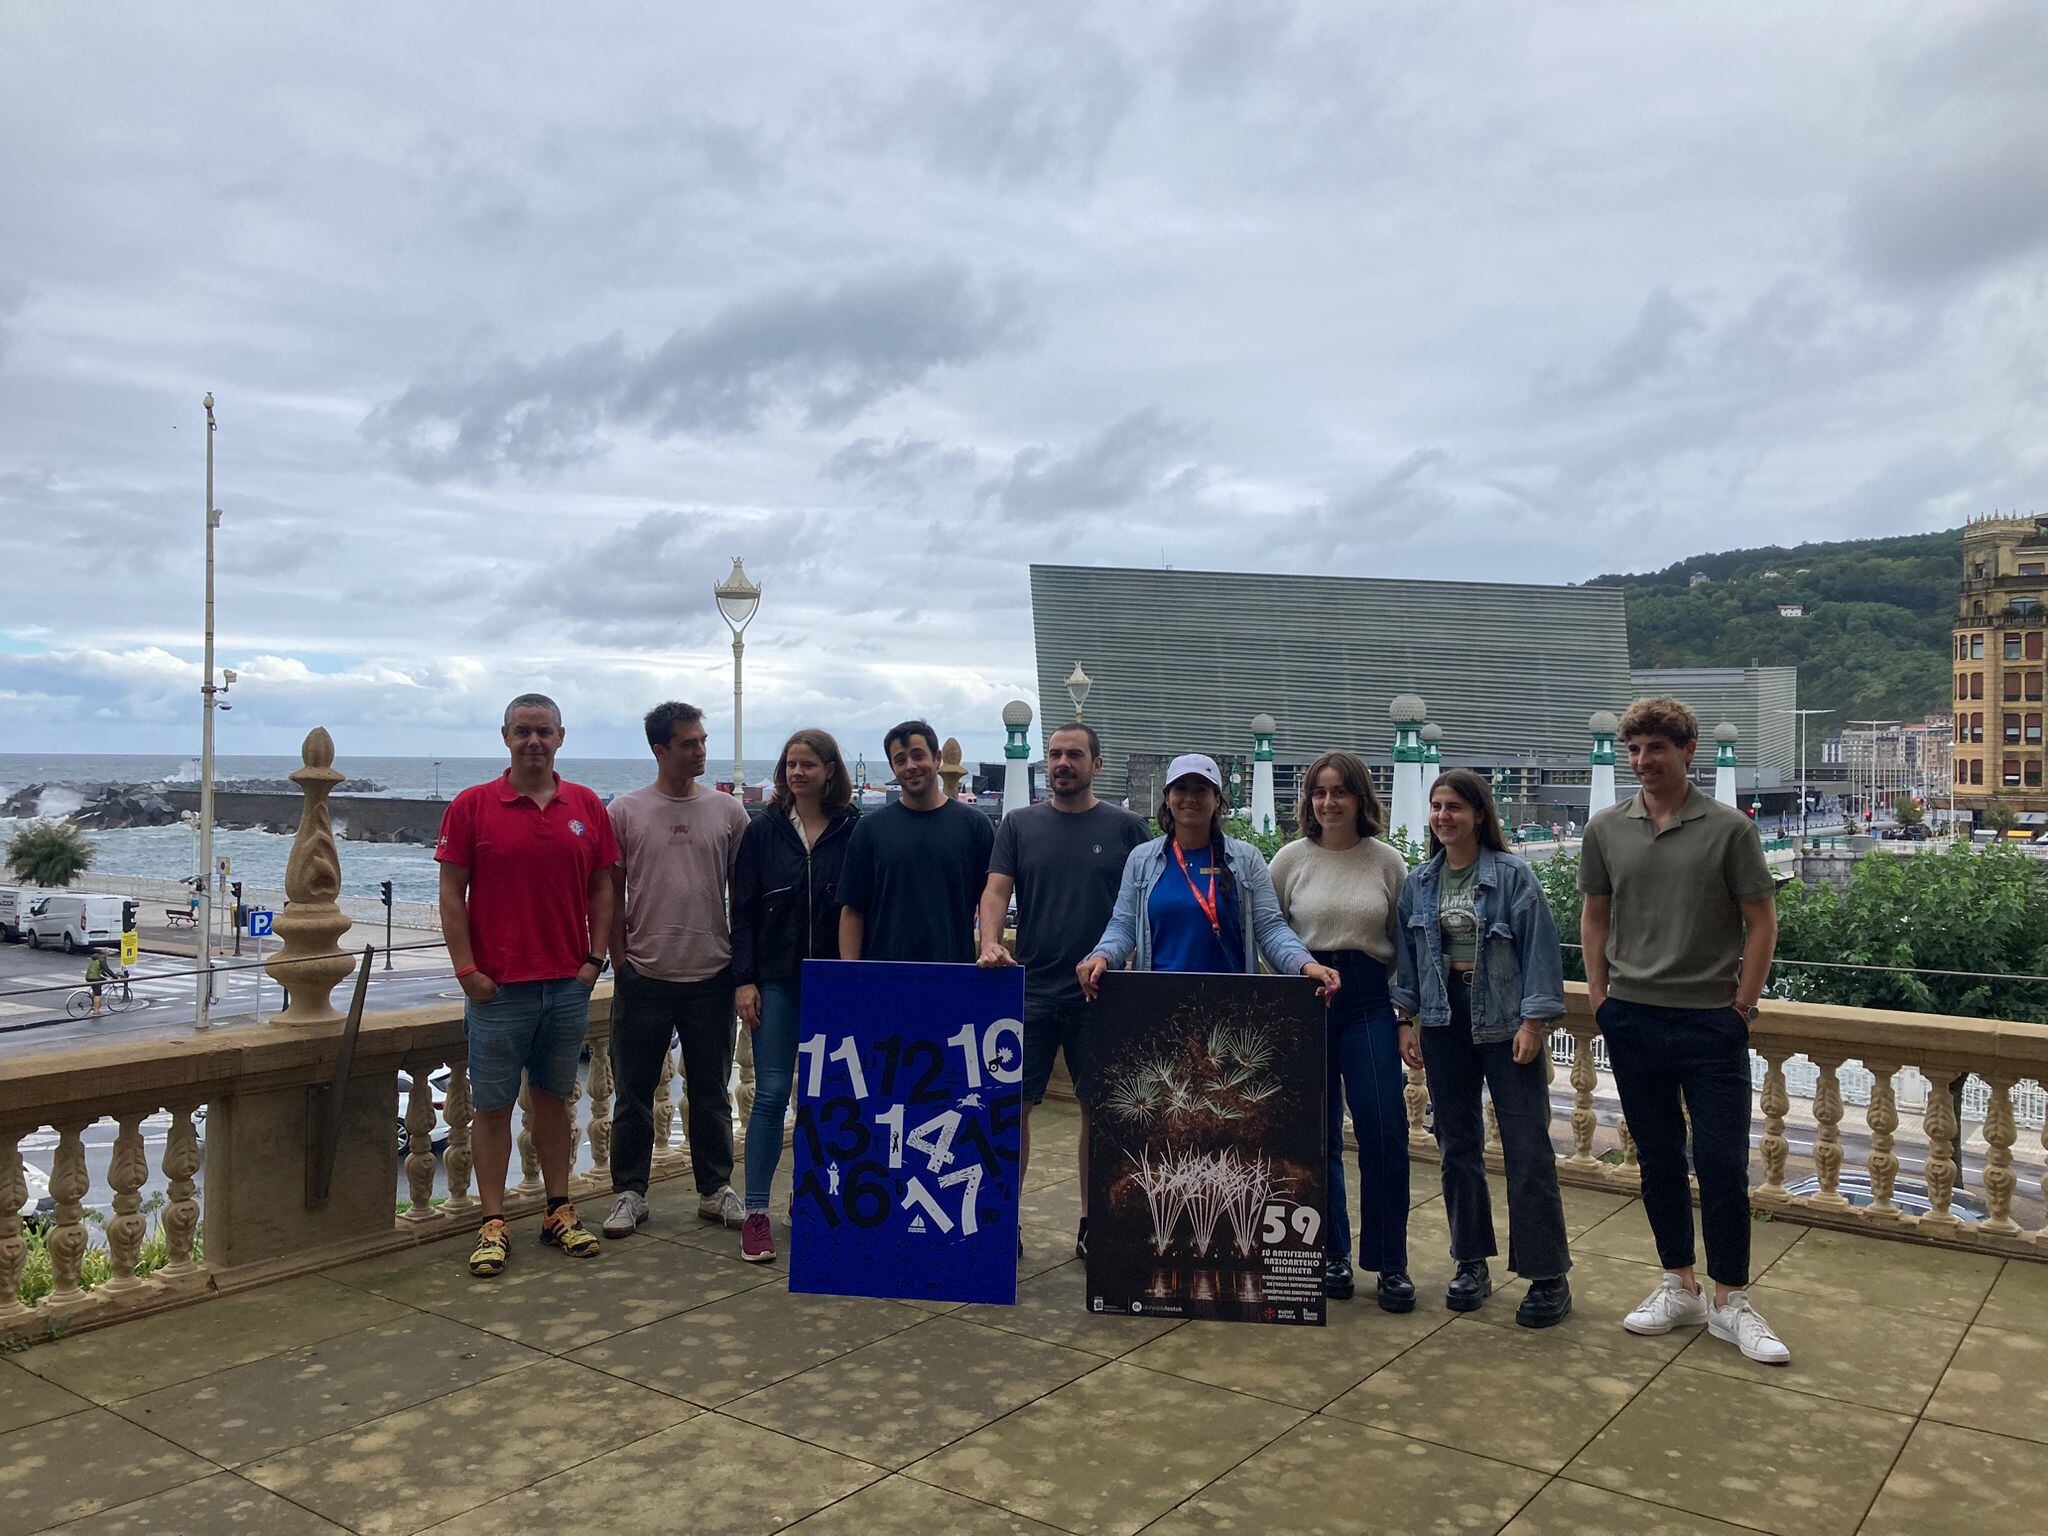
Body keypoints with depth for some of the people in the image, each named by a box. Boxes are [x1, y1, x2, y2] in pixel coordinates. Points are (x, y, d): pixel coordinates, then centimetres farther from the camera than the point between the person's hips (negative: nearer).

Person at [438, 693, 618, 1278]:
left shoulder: (587, 807, 5)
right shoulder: (471, 806, -3)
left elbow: (602, 888, 9)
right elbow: (451, 893, -4)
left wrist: (594, 959, 1)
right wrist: (467, 970, -9)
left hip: (568, 984, 3)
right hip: (497, 987, -3)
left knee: (554, 1098, 14)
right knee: (492, 1105, 4)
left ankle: (559, 1212, 22)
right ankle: (492, 1224, 12)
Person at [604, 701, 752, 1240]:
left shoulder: (728, 811, 3)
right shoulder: (625, 811, -2)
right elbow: (611, 893, 2)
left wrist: (740, 960, 4)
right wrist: (622, 958, -2)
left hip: (711, 977, 1)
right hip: (644, 976, -1)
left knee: (711, 1093, 12)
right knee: (634, 1094, 8)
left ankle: (715, 1190, 25)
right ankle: (629, 1193, 21)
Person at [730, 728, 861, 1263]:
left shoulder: (854, 831, 0)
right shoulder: (764, 831, 3)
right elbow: (743, 909, 3)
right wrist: (744, 980, -4)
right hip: (777, 982, 0)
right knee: (771, 1094, -2)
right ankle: (756, 1214, 4)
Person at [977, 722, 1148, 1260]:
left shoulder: (1125, 828, 4)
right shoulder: (1019, 825, 7)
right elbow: (995, 891, 0)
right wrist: (990, 942, -20)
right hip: (1030, 992, 1)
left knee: (1099, 1110, 7)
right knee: (1011, 1105, 2)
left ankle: (1091, 1224, 20)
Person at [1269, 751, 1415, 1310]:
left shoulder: (1387, 861, 4)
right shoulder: (1291, 859, 3)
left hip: (1369, 1001, 0)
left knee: (1385, 1133, -5)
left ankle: (1390, 1264, 8)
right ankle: (1333, 1254, 22)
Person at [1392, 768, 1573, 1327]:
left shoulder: (1513, 876, -7)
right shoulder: (1419, 883, 7)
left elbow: (1539, 950, -8)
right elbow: (1406, 955, 12)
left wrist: (1533, 1022, -13)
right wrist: (1407, 1019, 6)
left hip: (1505, 1023, -4)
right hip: (1443, 1021, 5)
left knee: (1527, 1149, -3)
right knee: (1457, 1145, 11)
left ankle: (1548, 1276, 7)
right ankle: (1472, 1264, 24)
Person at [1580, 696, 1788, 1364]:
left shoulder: (1729, 828, -4)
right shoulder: (1606, 830, 3)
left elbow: (1761, 921, -1)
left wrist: (1742, 1005, -5)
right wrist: (1600, 997, 6)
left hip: (1711, 1022, -3)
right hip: (1632, 1019, 3)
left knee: (1723, 1164, -1)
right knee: (1658, 1158, 11)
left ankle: (1730, 1301, 13)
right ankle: (1679, 1286, 25)